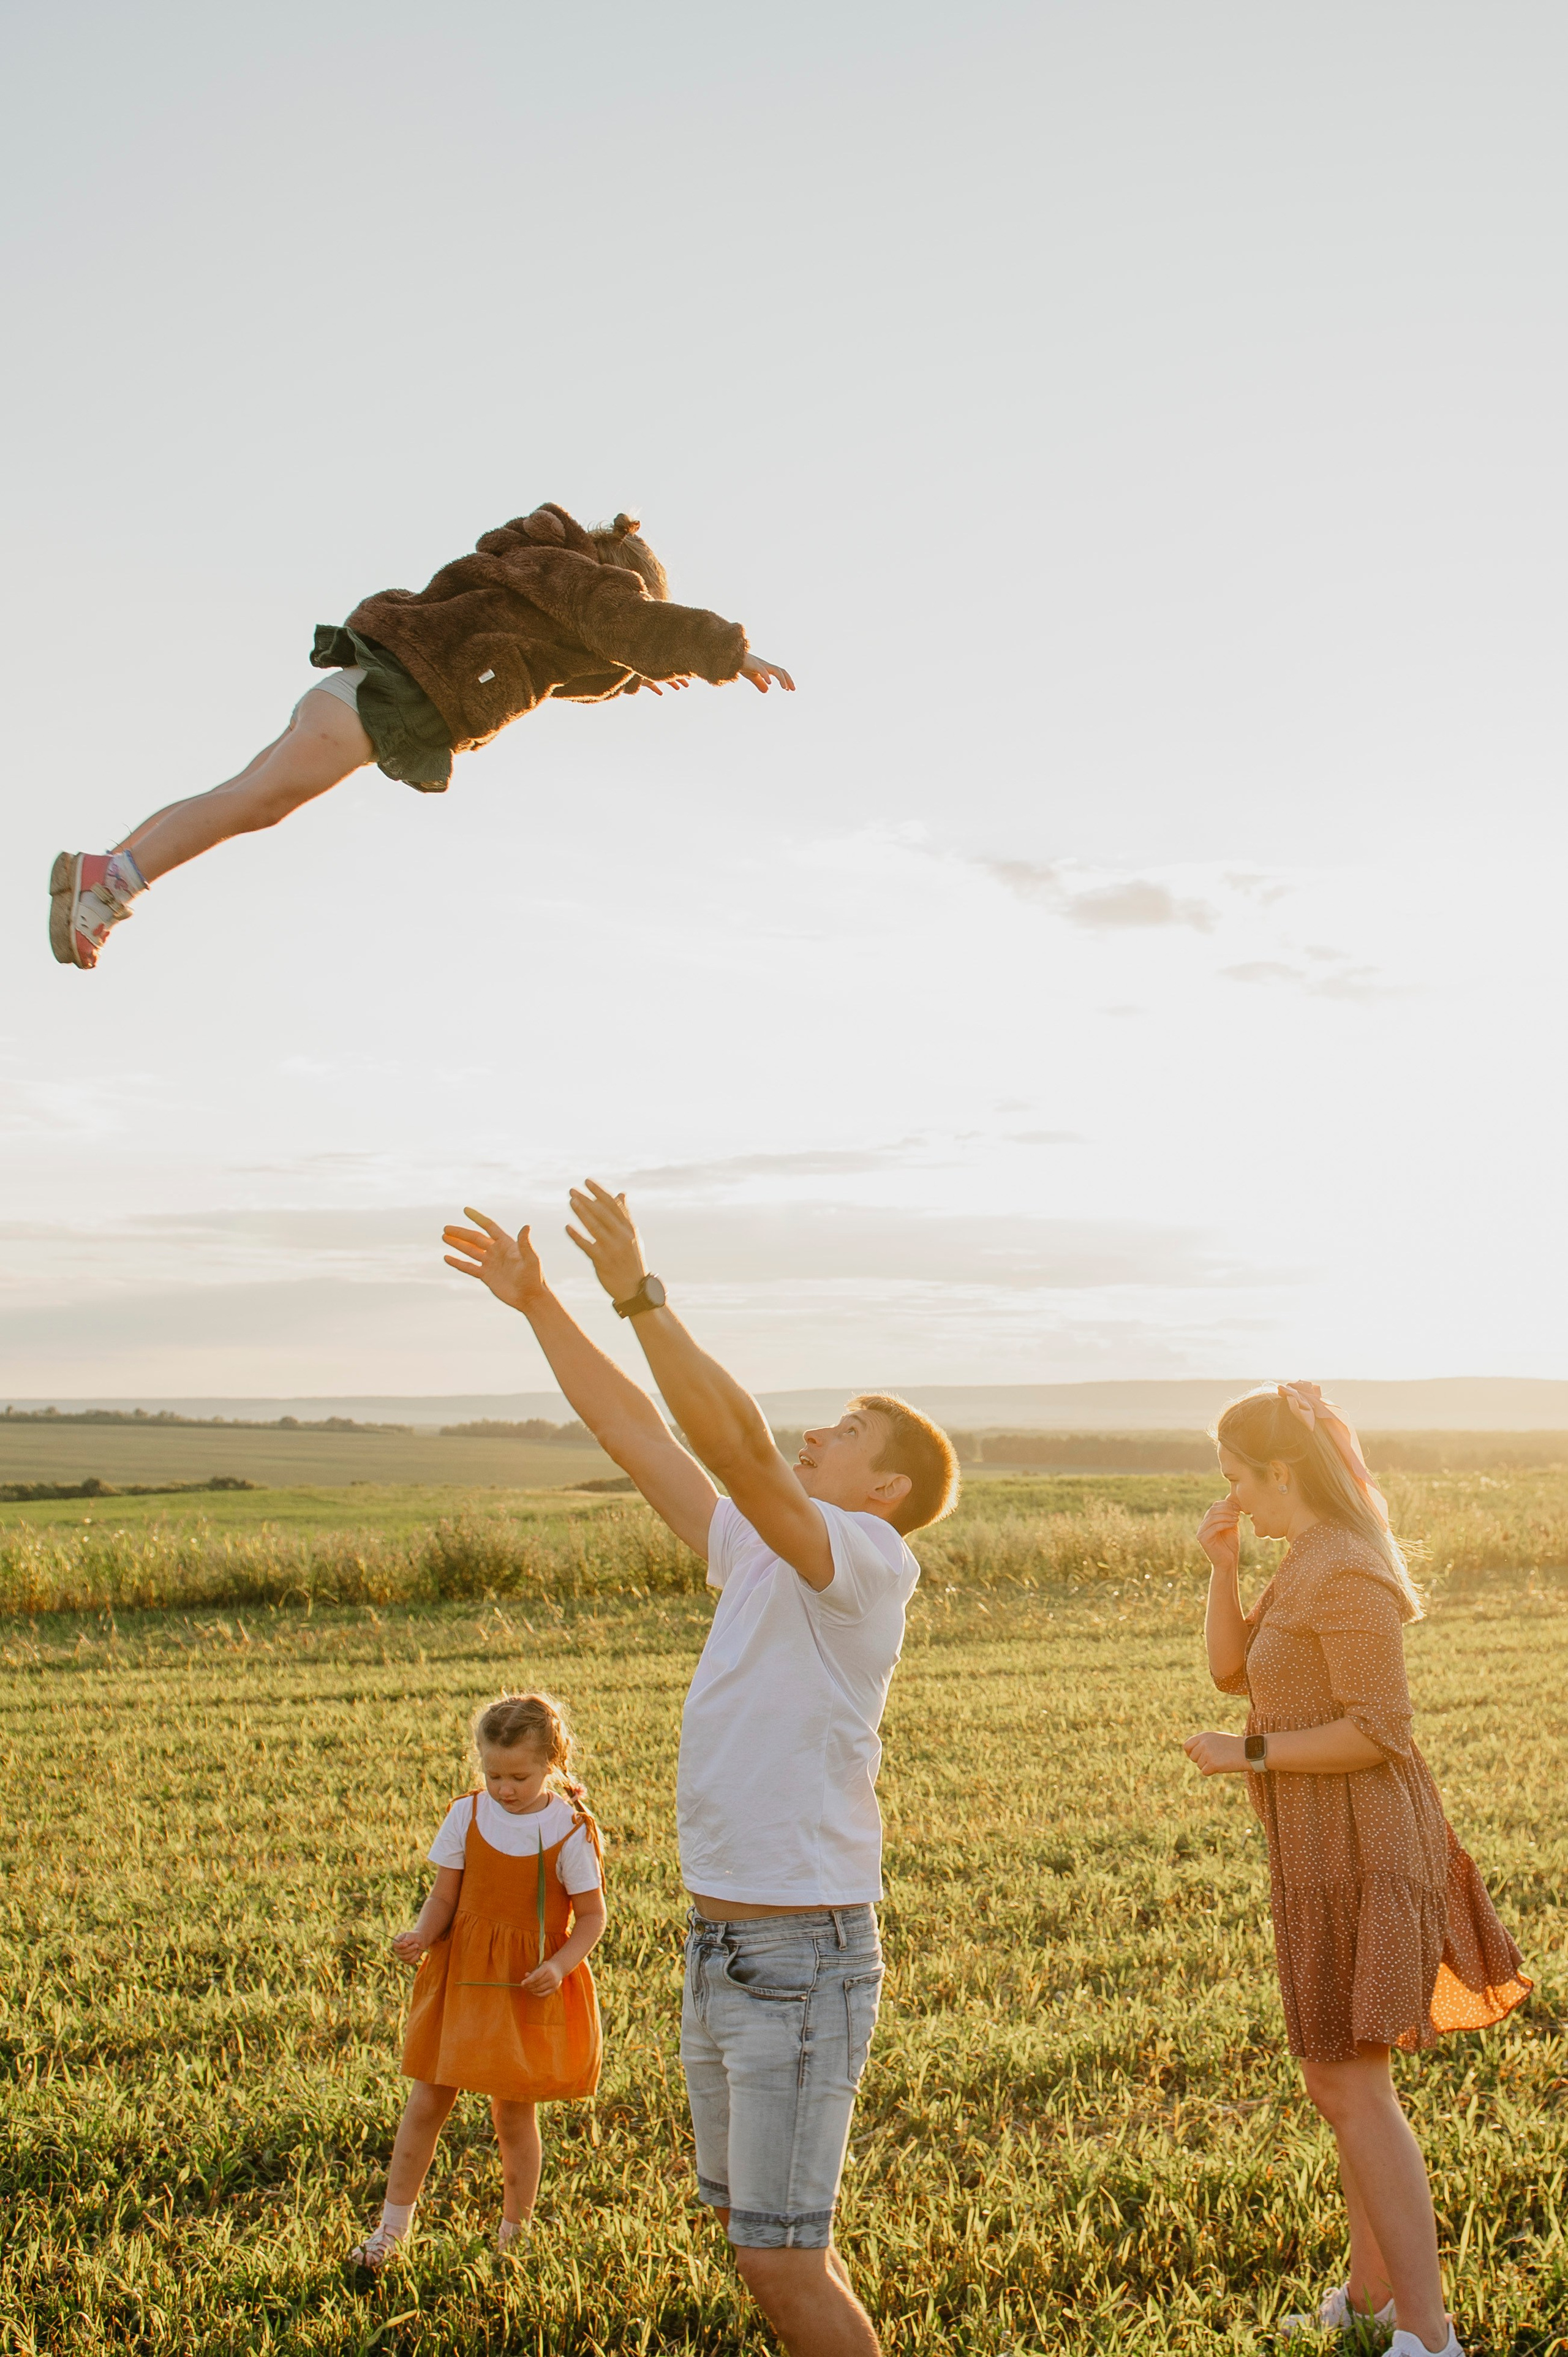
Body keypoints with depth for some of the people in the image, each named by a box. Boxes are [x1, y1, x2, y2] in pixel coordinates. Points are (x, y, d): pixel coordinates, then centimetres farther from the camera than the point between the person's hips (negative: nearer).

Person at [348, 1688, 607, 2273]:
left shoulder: (569, 1831, -10)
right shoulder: (467, 1815, -2)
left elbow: (592, 1917, -4)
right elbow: (444, 1898, 2)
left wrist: (559, 1966, -20)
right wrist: (421, 1937, -18)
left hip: (529, 1989, -3)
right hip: (459, 1977, 3)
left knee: (514, 2115, 6)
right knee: (425, 2102, 5)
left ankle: (514, 2235, 26)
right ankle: (393, 2227, 20)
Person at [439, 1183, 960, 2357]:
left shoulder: (866, 1562, -13)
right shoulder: (760, 1556, 11)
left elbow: (739, 1447, -28)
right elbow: (640, 1437, 14)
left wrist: (641, 1291, -31)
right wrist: (540, 1305, 11)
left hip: (804, 1955, -9)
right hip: (719, 1947, 9)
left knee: (779, 2256, -3)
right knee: (758, 2234, 18)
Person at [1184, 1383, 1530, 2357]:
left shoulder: (1346, 1573, -19)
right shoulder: (1309, 1562, 12)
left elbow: (1379, 1731, -23)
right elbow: (1232, 1669, 14)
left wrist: (1248, 1754, -16)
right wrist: (1223, 1566, 1)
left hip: (1358, 1851, -10)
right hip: (1333, 1848, 10)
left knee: (1352, 2088, -9)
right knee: (1344, 2077, 18)